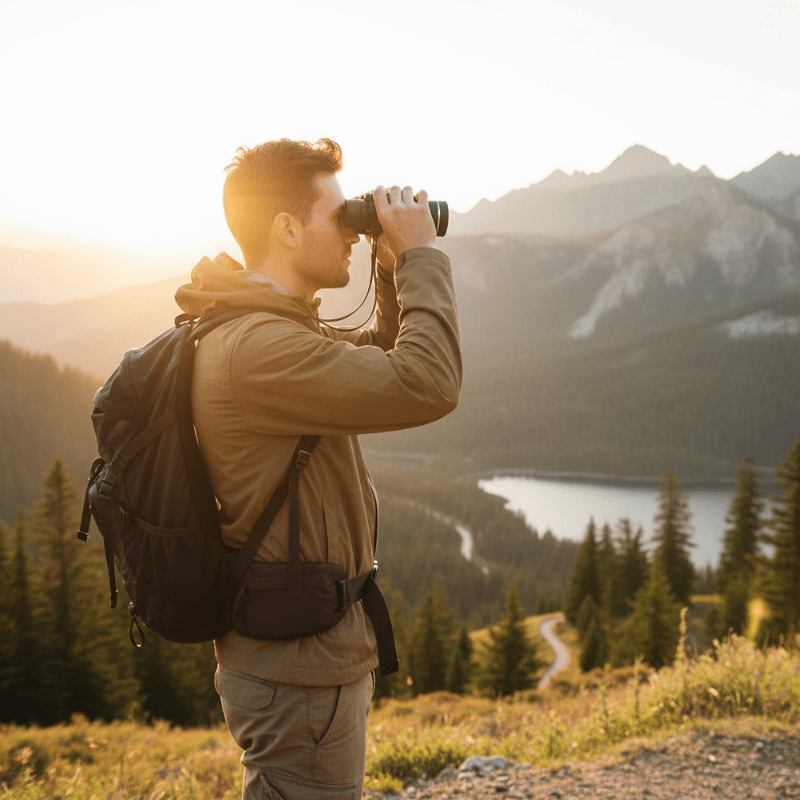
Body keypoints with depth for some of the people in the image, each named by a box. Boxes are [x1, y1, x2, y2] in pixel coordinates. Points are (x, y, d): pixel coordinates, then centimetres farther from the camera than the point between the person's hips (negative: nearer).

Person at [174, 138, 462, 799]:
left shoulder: (272, 329, 10)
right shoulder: (254, 347, -24)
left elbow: (383, 361, 22)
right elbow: (428, 386, -30)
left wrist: (396, 271, 7)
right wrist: (421, 255, -17)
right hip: (297, 669, -10)